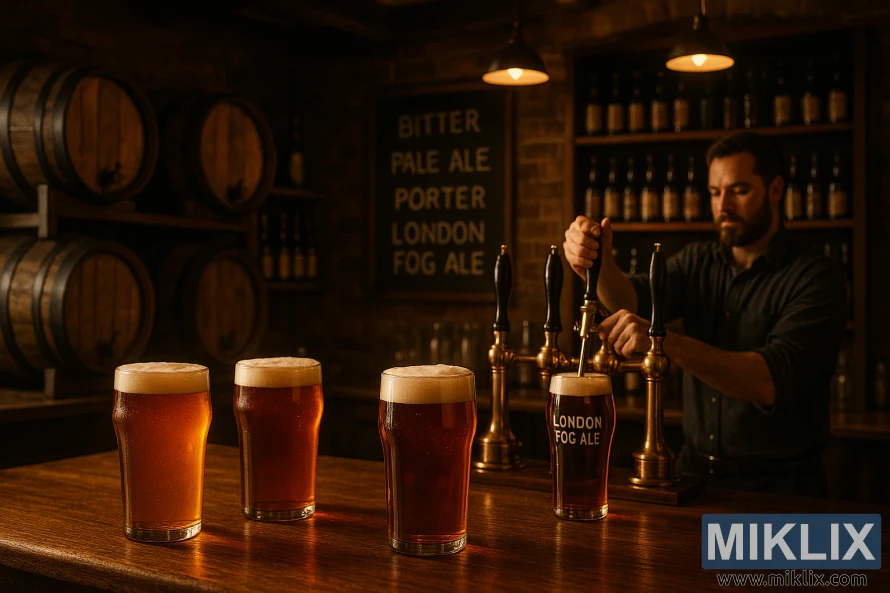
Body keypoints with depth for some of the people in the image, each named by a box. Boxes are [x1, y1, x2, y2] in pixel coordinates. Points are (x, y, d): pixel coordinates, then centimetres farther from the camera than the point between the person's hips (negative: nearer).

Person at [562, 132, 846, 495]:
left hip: (777, 484, -4)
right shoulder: (698, 261, 8)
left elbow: (771, 383, -23)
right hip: (696, 469, 4)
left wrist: (667, 341, -34)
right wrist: (599, 265, -32)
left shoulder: (816, 278, -9)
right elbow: (632, 299, -10)